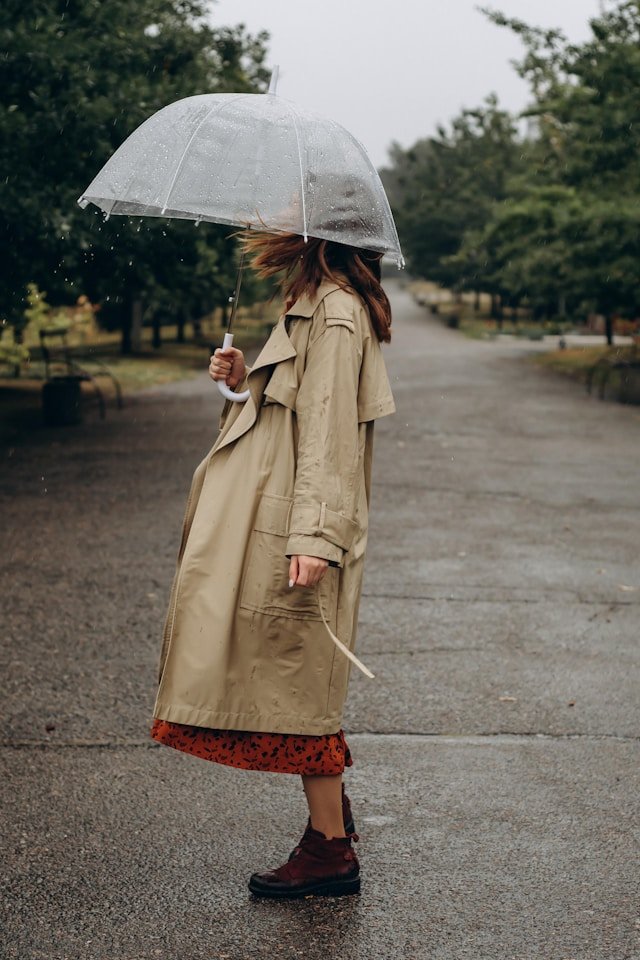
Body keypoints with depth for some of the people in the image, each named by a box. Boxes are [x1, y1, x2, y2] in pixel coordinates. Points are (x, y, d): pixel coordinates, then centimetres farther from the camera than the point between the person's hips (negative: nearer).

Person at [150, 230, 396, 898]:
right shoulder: (311, 306, 17)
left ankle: (331, 850, 8)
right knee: (295, 683, 16)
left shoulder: (335, 312, -14)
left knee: (296, 681, -2)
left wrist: (314, 535, -26)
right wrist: (246, 382, 6)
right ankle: (332, 816, 27)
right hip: (268, 523, 10)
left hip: (293, 532, -10)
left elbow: (329, 429, -21)